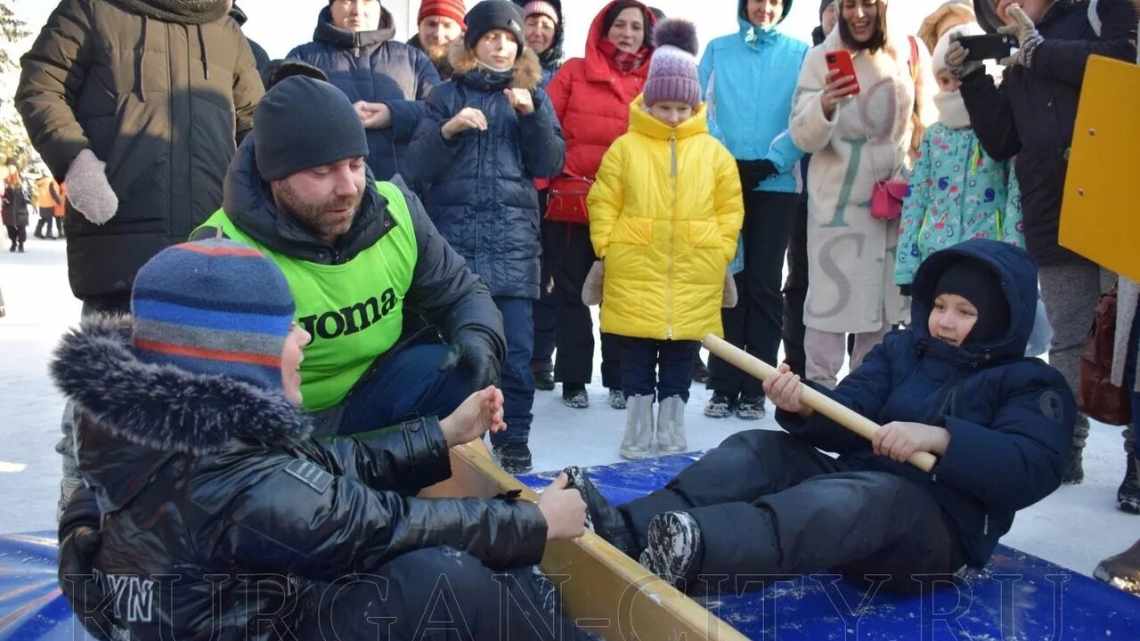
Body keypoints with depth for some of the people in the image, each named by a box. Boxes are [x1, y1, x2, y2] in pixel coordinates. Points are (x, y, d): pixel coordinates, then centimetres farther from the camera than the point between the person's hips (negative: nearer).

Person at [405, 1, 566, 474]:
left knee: (516, 349, -3)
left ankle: (513, 442, 9)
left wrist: (532, 114, -9)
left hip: (513, 240, 1)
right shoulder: (447, 95, 9)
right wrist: (449, 129, -15)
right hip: (454, 237, 0)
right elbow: (417, 167, 1)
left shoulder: (533, 94, 13)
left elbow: (549, 165, 4)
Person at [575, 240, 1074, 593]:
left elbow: (1034, 469, -16)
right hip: (857, 485, 6)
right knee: (760, 451, -15)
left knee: (864, 495, -38)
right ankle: (632, 530, -38)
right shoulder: (904, 348, 17)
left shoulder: (1033, 387, 4)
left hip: (935, 529, -6)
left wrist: (940, 439, -29)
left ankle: (695, 547, -63)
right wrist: (803, 409, -20)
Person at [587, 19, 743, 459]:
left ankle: (672, 433, 22)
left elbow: (730, 209, 7)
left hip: (694, 275, 1)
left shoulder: (713, 152, 5)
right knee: (636, 357, 6)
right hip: (635, 271, -1)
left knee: (681, 358, 10)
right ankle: (638, 432, 18)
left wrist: (720, 252, -1)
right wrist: (607, 249, -5)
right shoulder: (625, 147, 1)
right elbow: (604, 203, 2)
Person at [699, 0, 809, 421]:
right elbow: (702, 108, 5)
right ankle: (723, 386, 5)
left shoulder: (800, 53, 8)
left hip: (776, 184, -1)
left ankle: (754, 388, 6)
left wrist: (771, 162, -12)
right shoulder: (718, 50, 13)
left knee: (763, 283, 0)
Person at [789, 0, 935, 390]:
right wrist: (825, 105, -32)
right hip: (837, 200, -3)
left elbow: (926, 123, 12)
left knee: (884, 299, 11)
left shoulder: (910, 52, 2)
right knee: (830, 299, -5)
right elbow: (803, 138, -13)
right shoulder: (821, 57, -6)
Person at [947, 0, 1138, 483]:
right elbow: (1001, 143, 16)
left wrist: (1037, 49, -3)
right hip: (1055, 220, 5)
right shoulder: (1019, 67, 23)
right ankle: (1064, 449, 14)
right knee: (1070, 341, 7)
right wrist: (971, 77, 9)